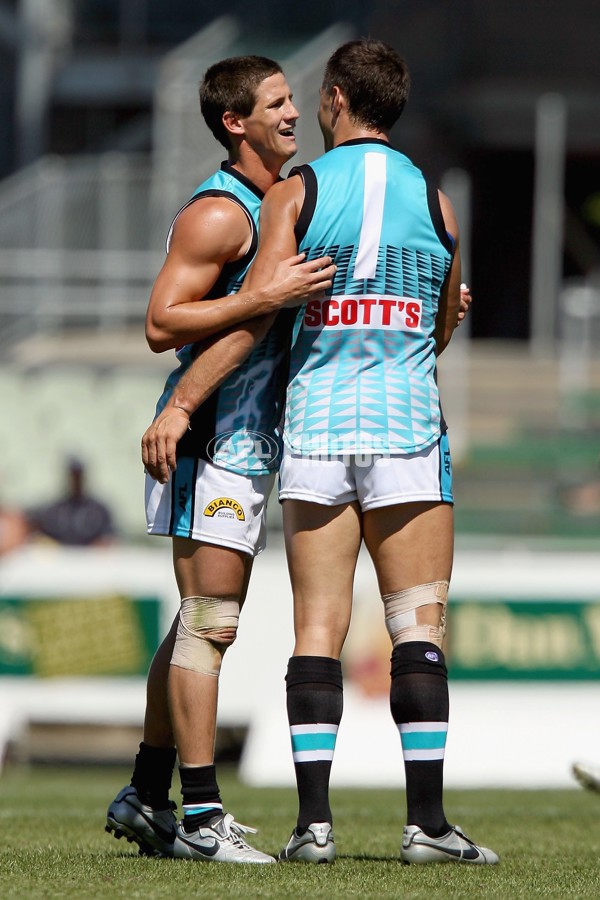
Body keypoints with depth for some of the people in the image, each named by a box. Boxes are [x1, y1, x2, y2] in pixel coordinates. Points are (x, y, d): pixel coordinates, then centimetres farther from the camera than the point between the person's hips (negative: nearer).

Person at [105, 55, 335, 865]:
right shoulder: (217, 213, -13)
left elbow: (303, 308, 31)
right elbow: (162, 325, -19)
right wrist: (265, 298, -27)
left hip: (251, 443, 10)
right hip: (211, 440, -10)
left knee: (201, 623, 12)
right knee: (210, 623, -10)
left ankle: (145, 797, 19)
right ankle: (200, 814, -11)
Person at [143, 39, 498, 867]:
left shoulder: (295, 194, 1)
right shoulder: (437, 204, 7)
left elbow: (253, 316, -7)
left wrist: (178, 407, -5)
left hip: (314, 429, 0)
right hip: (407, 430, 0)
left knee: (317, 631, 1)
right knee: (419, 629, 1)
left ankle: (314, 820, -6)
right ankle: (426, 821, -6)